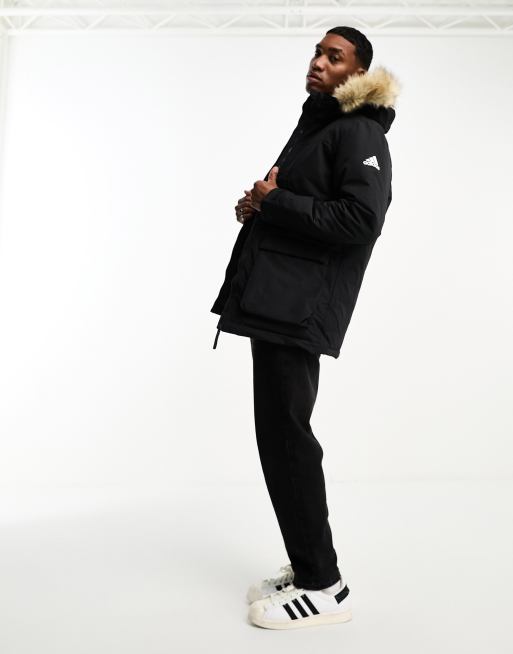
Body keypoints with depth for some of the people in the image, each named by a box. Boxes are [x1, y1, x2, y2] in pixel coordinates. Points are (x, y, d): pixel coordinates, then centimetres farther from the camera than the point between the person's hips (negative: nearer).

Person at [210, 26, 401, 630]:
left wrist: (273, 203, -13)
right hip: (275, 301, 10)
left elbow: (361, 219, -18)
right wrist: (257, 206, 10)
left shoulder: (359, 133, -4)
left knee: (284, 434, -10)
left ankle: (323, 589, 0)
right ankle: (307, 568, 21)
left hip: (301, 304, -10)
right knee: (282, 433, 10)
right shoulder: (313, 126, 25)